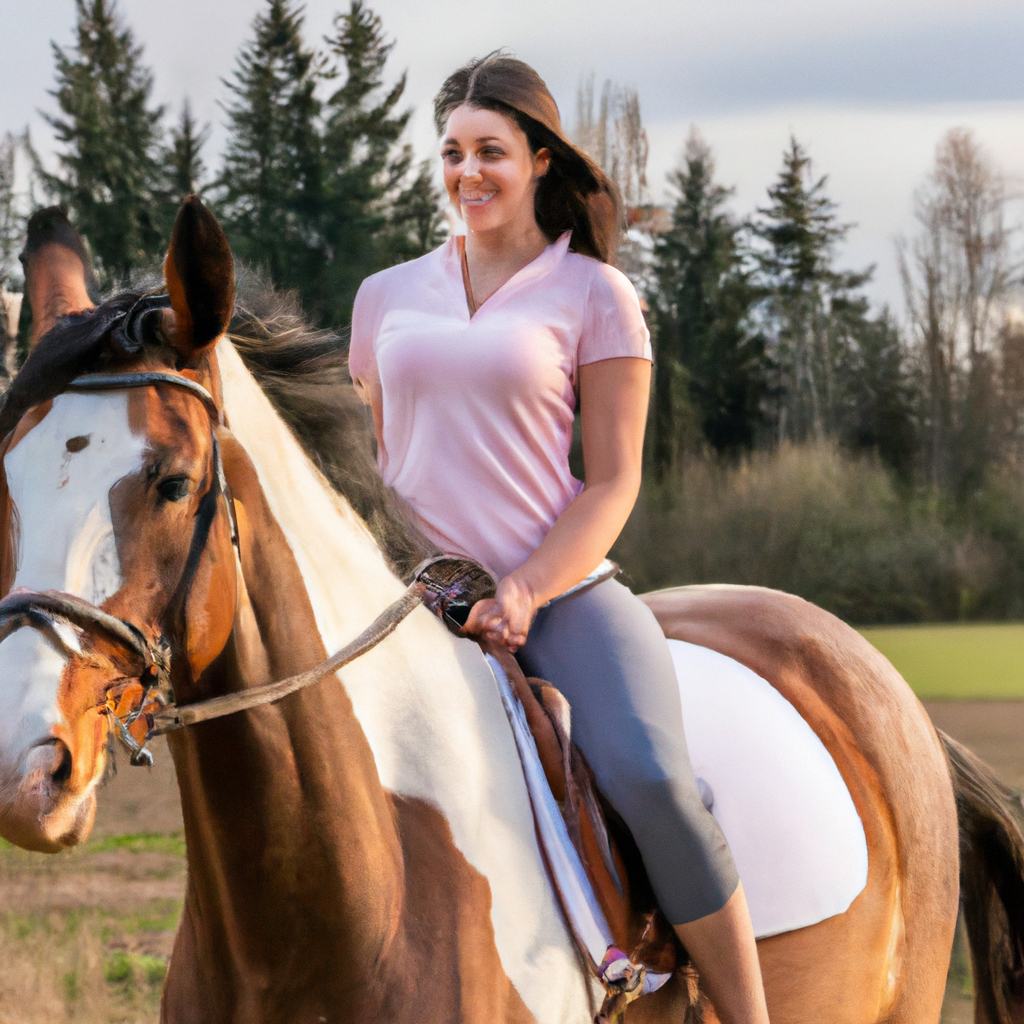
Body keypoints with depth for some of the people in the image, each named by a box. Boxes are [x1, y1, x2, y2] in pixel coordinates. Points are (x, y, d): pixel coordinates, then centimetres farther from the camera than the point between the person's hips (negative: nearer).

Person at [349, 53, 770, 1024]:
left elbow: (613, 482, 0)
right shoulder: (388, 296, 15)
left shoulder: (592, 292, 4)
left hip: (562, 591, -3)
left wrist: (524, 595, -14)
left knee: (648, 778, -29)